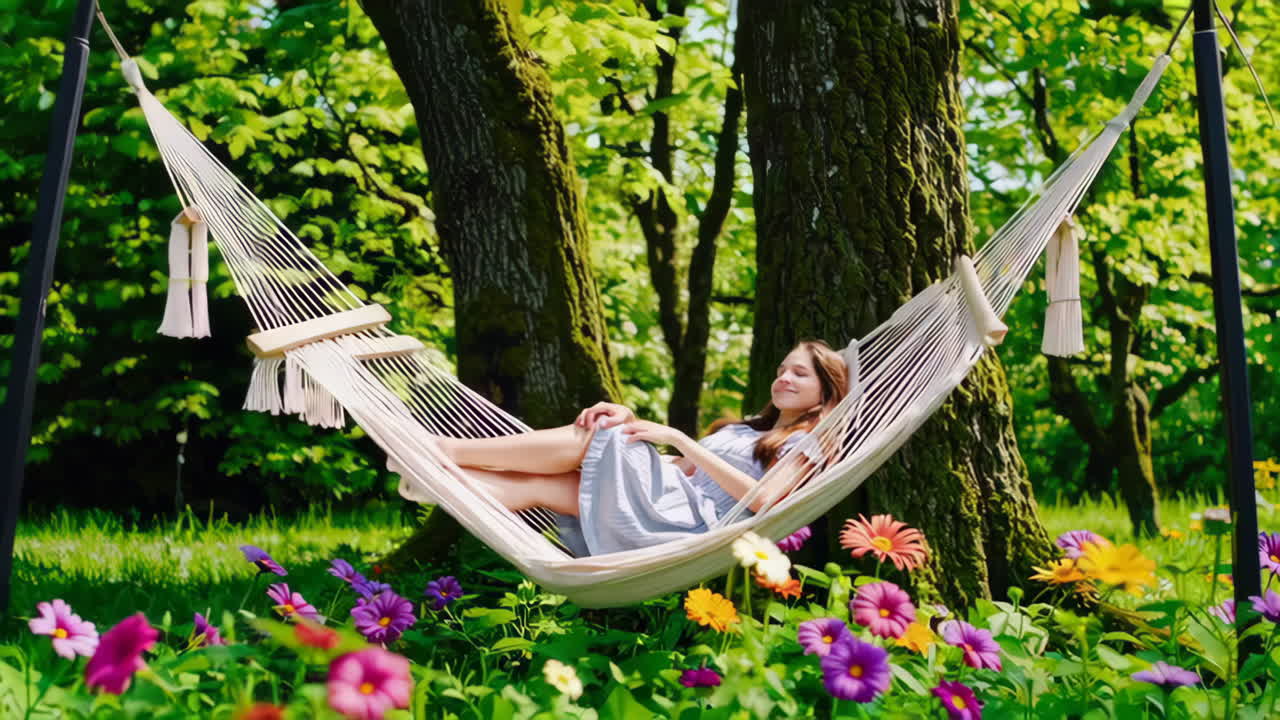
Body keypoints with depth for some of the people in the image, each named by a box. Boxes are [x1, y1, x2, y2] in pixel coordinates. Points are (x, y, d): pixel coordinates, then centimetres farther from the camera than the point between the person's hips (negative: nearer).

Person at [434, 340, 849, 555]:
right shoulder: (748, 428, 31)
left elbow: (761, 497, -13)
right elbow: (682, 465, 21)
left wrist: (677, 437, -12)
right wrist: (629, 419, 2)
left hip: (693, 522, -7)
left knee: (594, 437, -15)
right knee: (534, 486, -11)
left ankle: (451, 451, -13)